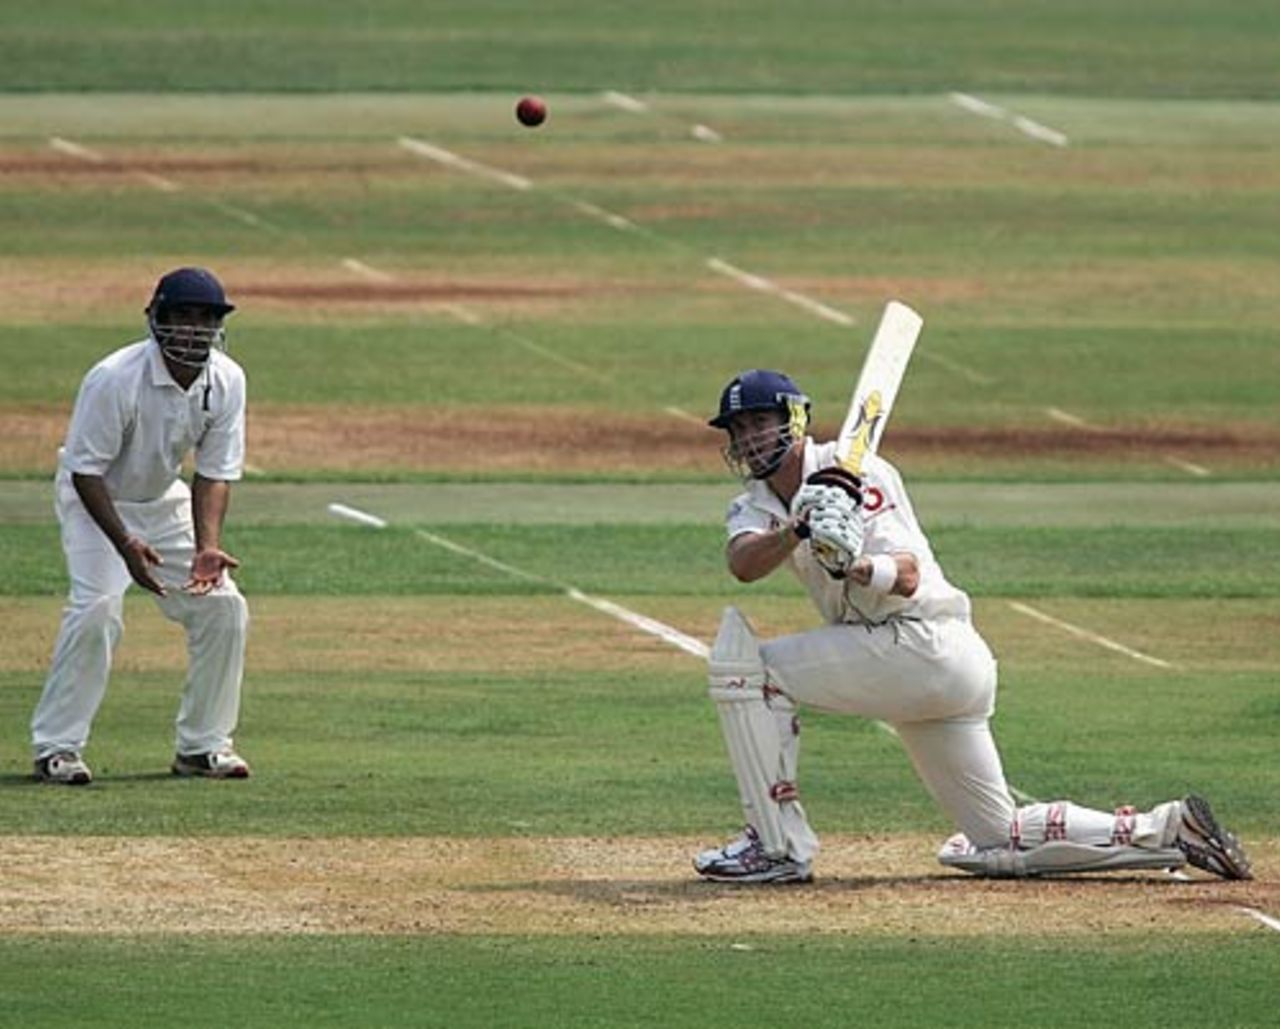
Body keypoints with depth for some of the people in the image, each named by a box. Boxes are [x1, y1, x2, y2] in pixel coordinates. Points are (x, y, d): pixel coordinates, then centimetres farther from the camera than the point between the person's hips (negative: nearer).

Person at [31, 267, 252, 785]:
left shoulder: (226, 382, -14)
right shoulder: (115, 380, -31)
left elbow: (214, 473, -10)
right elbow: (86, 470, -25)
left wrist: (207, 548, -24)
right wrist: (125, 544, -35)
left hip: (163, 500, 6)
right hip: (94, 499, -6)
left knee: (222, 604, -4)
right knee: (97, 606, -24)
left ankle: (202, 743, 9)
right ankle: (56, 747, -15)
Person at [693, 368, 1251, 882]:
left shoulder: (854, 471, -9)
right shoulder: (756, 505, 12)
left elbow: (908, 576, -20)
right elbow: (743, 563, -12)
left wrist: (860, 568, -42)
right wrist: (798, 532, -33)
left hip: (927, 644, -9)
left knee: (742, 660, -15)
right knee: (999, 841, 11)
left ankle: (779, 846, -15)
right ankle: (1167, 831, 14)